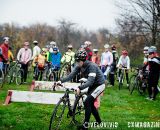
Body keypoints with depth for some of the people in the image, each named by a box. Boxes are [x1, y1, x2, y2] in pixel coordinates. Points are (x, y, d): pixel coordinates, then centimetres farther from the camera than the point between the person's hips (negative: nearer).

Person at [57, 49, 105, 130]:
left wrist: (80, 88, -53)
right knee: (90, 103, 13)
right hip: (92, 85, 8)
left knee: (87, 102, -17)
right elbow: (71, 75, -16)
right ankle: (98, 121, 32)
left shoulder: (91, 66, -31)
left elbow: (90, 81, -40)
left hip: (99, 85, -8)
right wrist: (61, 81, -31)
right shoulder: (79, 66, -9)